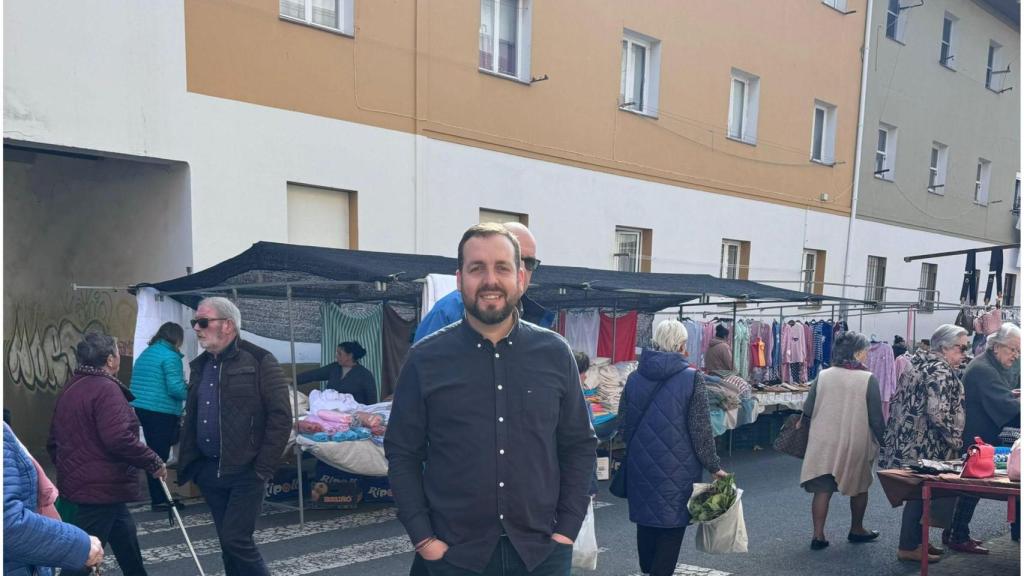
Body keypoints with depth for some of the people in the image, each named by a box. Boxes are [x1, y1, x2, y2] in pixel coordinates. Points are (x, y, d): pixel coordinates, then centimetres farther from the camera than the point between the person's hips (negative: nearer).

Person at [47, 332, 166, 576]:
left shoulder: (70, 389, 13)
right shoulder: (106, 388, -18)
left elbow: (54, 442, 21)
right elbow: (119, 438, -28)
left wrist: (68, 469, 32)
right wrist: (154, 462, -17)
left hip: (80, 483, 10)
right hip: (102, 488, -10)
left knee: (127, 544, 21)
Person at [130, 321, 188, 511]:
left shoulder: (145, 354, 14)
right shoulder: (170, 357, -12)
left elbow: (141, 384, 20)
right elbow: (175, 388, -19)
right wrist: (191, 393, 0)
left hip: (141, 409, 8)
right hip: (161, 412, -8)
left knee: (154, 453, 15)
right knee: (160, 456, -1)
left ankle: (158, 497, 22)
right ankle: (159, 500, 5)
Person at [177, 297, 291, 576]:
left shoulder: (259, 361, -10)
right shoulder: (200, 365, 12)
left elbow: (281, 417, -13)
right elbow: (191, 417, 20)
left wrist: (263, 469, -15)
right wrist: (187, 463, 11)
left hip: (244, 472, -7)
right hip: (208, 471, 7)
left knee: (236, 540, -10)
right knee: (229, 543, 12)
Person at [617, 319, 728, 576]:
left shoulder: (635, 377, 2)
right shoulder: (692, 378, -11)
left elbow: (623, 424, 9)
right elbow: (700, 429, -11)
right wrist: (714, 466, 0)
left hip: (641, 465, 5)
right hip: (677, 468, -4)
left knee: (645, 519, 19)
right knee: (672, 525, 7)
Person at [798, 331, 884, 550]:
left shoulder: (823, 376, -4)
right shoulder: (868, 379, -12)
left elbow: (808, 410, -2)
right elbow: (876, 417, -9)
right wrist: (881, 441, 6)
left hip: (824, 443, 2)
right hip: (857, 443, -1)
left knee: (822, 488, 7)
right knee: (859, 486, 20)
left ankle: (818, 535, 4)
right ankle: (856, 530, 34)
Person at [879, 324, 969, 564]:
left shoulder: (920, 363, 14)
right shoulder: (941, 372, -16)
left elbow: (897, 401, 19)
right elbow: (939, 413, -24)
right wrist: (955, 440, -12)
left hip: (907, 442, 10)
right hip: (924, 447, -10)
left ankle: (915, 539, 26)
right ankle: (909, 547, 6)